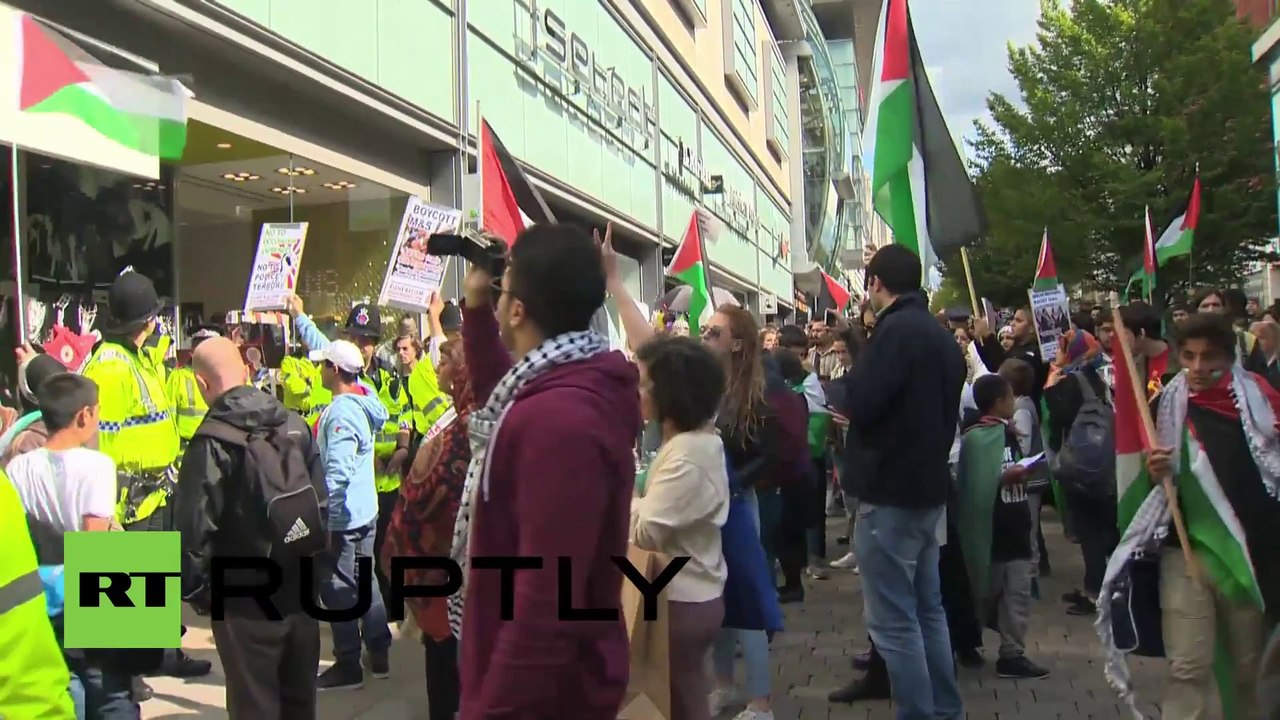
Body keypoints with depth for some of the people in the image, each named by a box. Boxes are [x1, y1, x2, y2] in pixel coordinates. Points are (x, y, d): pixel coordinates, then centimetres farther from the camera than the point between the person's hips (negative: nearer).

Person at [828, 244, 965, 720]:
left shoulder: (896, 330, -16)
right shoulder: (940, 336, 13)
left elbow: (859, 404, -19)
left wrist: (848, 381, 0)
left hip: (892, 491, -10)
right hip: (927, 486, 10)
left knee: (893, 618, -2)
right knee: (927, 608, 18)